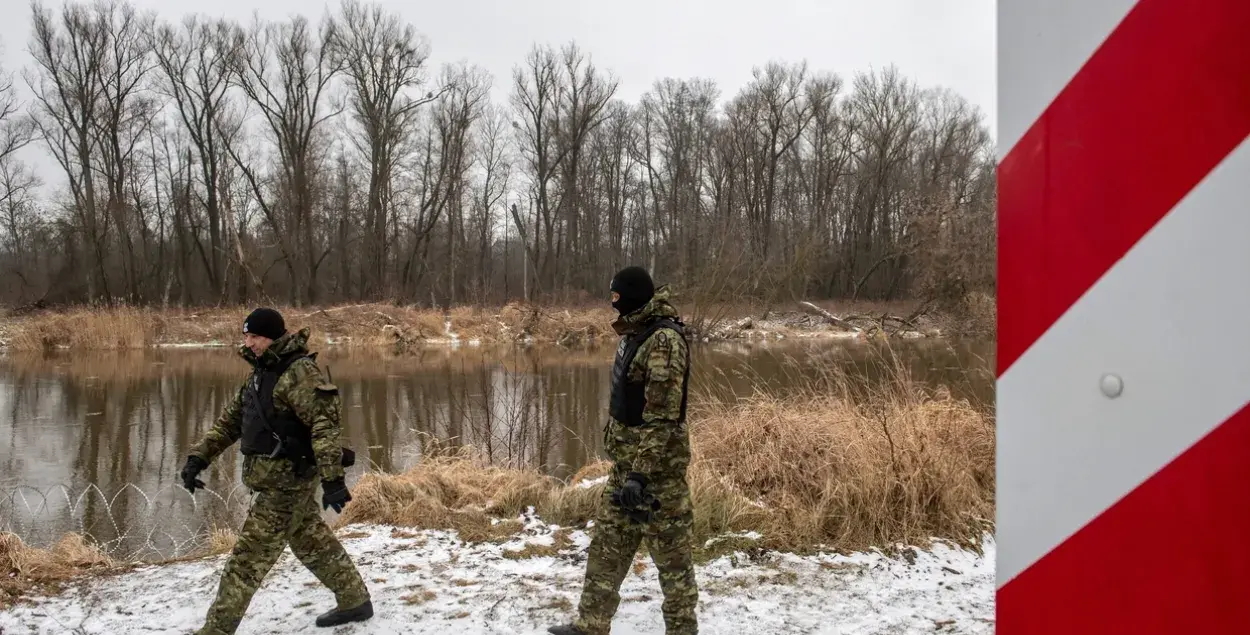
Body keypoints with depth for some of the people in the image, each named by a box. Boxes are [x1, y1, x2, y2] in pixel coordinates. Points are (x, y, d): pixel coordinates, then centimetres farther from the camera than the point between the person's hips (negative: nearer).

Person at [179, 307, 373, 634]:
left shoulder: (299, 371, -17)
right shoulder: (260, 373, 12)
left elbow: (324, 424, -25)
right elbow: (229, 421, 17)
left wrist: (332, 479, -30)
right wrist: (198, 457, 5)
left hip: (289, 479, -9)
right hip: (278, 478, 9)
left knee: (248, 557, -5)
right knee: (315, 544, 19)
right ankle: (355, 602, 32)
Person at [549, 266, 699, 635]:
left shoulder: (664, 340, -20)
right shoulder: (634, 333, 11)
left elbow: (661, 416, -24)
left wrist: (640, 475, -25)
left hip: (657, 465, -10)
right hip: (625, 460, 10)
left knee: (670, 553, 3)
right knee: (606, 546, 14)